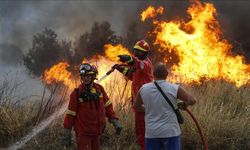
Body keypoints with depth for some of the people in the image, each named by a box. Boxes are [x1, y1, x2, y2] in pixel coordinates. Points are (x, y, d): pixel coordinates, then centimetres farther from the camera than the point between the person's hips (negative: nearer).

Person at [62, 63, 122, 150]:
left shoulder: (99, 89, 2)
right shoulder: (77, 93, -11)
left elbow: (107, 106, 10)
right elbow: (70, 114, -8)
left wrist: (115, 122, 3)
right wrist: (67, 134, -8)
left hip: (96, 132, 5)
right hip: (83, 132, -5)